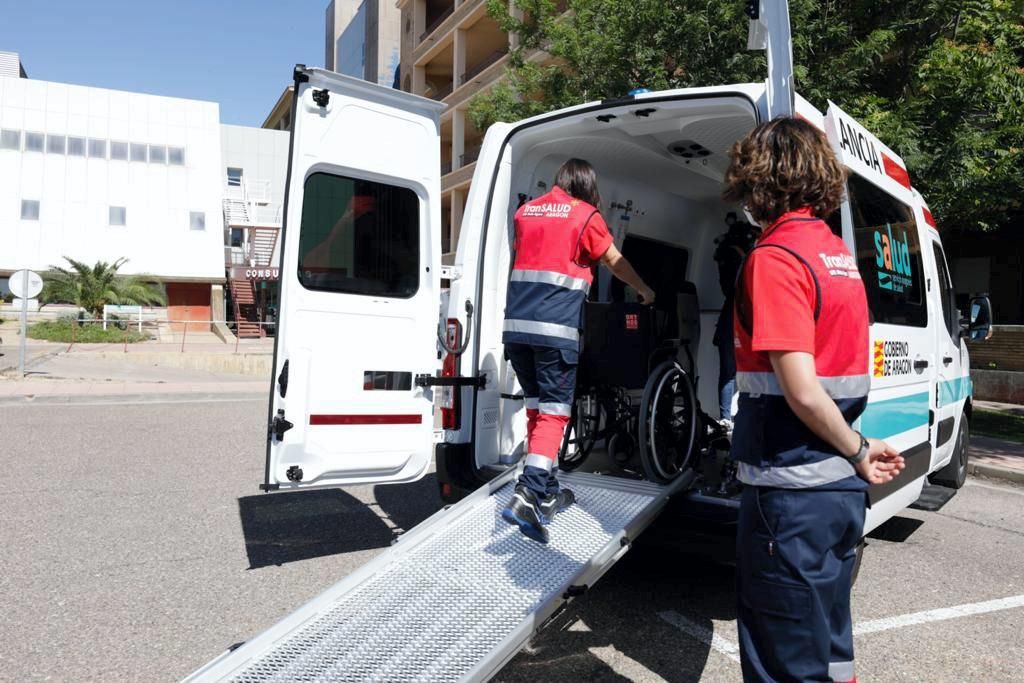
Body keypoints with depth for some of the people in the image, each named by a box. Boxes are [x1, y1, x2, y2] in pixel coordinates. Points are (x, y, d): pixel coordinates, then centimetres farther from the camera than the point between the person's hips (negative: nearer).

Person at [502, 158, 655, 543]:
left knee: (536, 407, 15)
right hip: (556, 328, -6)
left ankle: (547, 492, 24)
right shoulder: (585, 215, 3)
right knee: (554, 412, -3)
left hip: (516, 325, 6)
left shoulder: (526, 211, 17)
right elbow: (615, 263, 14)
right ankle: (527, 495, -16)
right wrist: (644, 290, 32)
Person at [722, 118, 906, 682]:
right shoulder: (837, 251, 10)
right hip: (839, 485, 9)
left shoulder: (774, 257, -16)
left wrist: (856, 449, -7)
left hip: (791, 489, -9)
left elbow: (802, 392, -22)